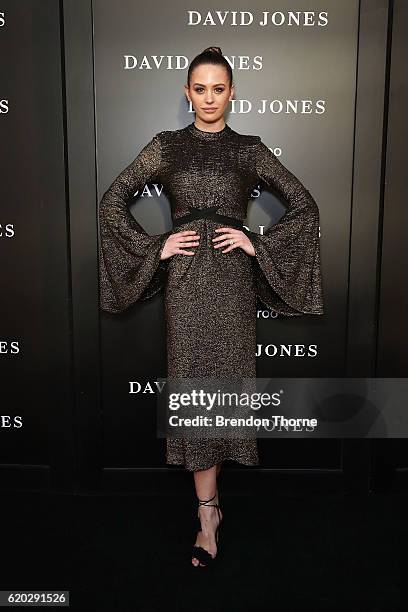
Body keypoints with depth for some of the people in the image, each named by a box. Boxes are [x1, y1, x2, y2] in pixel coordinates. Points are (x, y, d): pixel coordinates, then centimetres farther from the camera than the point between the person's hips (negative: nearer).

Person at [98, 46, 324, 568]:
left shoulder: (249, 149, 7)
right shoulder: (166, 146, 7)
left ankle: (207, 495, 31)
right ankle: (208, 511, 13)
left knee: (225, 378, 6)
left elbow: (303, 205, 7)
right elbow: (113, 200, 8)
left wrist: (258, 244, -3)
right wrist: (155, 248, -2)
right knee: (193, 379, 0)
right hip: (184, 277, 0)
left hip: (232, 277, 1)